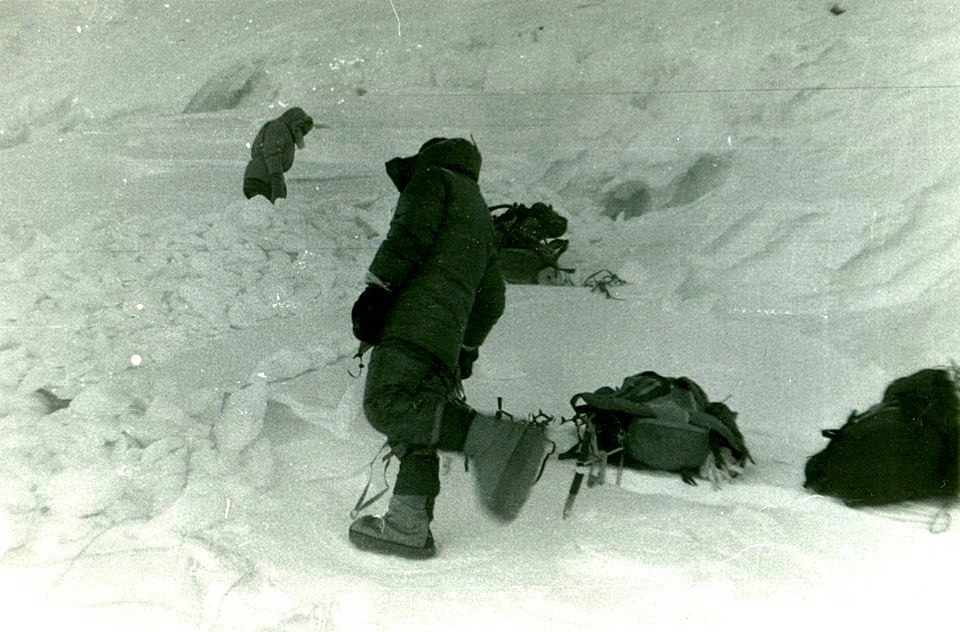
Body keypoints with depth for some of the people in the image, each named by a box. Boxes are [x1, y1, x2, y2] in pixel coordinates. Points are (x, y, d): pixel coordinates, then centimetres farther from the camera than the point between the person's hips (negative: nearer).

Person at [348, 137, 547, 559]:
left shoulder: (434, 179, 12)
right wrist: (468, 349, 40)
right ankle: (409, 528, 0)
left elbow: (409, 236, -8)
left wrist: (376, 289, -13)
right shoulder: (480, 215, 35)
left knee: (386, 406, -24)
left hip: (417, 316, -9)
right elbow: (491, 299, 34)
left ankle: (494, 440, -36)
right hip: (449, 333, 9)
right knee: (414, 431, 7)